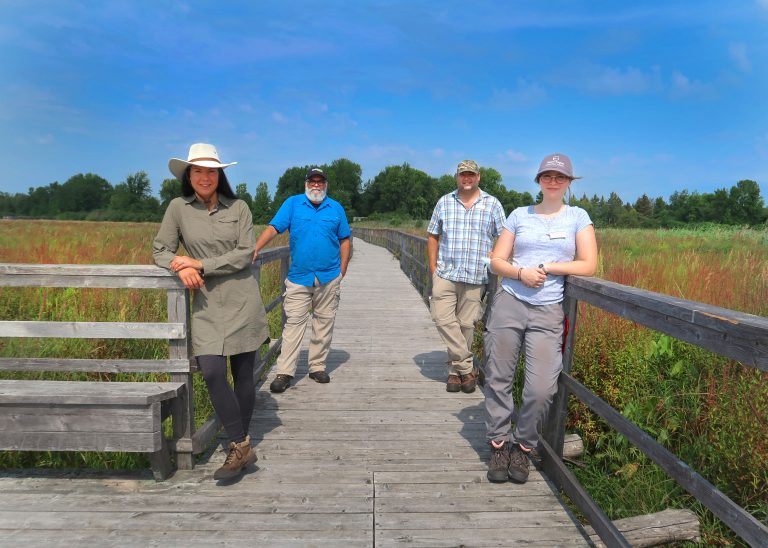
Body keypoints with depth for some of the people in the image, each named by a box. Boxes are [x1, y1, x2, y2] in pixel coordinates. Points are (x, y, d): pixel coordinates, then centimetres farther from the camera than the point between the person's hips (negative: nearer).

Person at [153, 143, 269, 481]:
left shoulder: (238, 208, 2)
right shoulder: (178, 208, 4)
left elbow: (244, 255, -5)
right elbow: (161, 251, 6)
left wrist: (200, 264, -12)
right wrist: (180, 267, -16)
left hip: (242, 301, 0)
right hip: (207, 304, 1)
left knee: (243, 375, 5)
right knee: (212, 372, -13)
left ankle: (239, 446, 21)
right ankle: (242, 448, 1)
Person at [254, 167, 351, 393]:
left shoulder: (336, 208, 8)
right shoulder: (293, 203, 4)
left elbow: (344, 240, 11)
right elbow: (273, 228, -5)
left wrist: (342, 270, 4)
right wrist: (255, 249, -20)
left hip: (329, 277, 2)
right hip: (299, 277, -2)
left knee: (324, 323, 8)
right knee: (293, 323, -4)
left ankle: (317, 367, 21)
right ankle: (284, 373, 0)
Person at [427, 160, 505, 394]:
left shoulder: (492, 204, 5)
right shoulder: (444, 202, 9)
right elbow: (433, 236, 11)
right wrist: (433, 268, 4)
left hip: (476, 276, -1)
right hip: (446, 274, 1)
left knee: (466, 324, 5)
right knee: (442, 317, -10)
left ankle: (456, 371, 20)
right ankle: (467, 368, 1)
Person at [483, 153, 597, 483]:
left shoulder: (578, 217, 8)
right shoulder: (520, 215, 11)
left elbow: (589, 266, 0)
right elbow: (497, 261, 7)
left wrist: (546, 267, -10)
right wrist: (521, 273, -12)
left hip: (548, 312, -1)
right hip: (509, 304, 1)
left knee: (542, 388, -8)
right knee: (498, 380, 3)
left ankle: (523, 447, 16)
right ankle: (499, 446, 20)